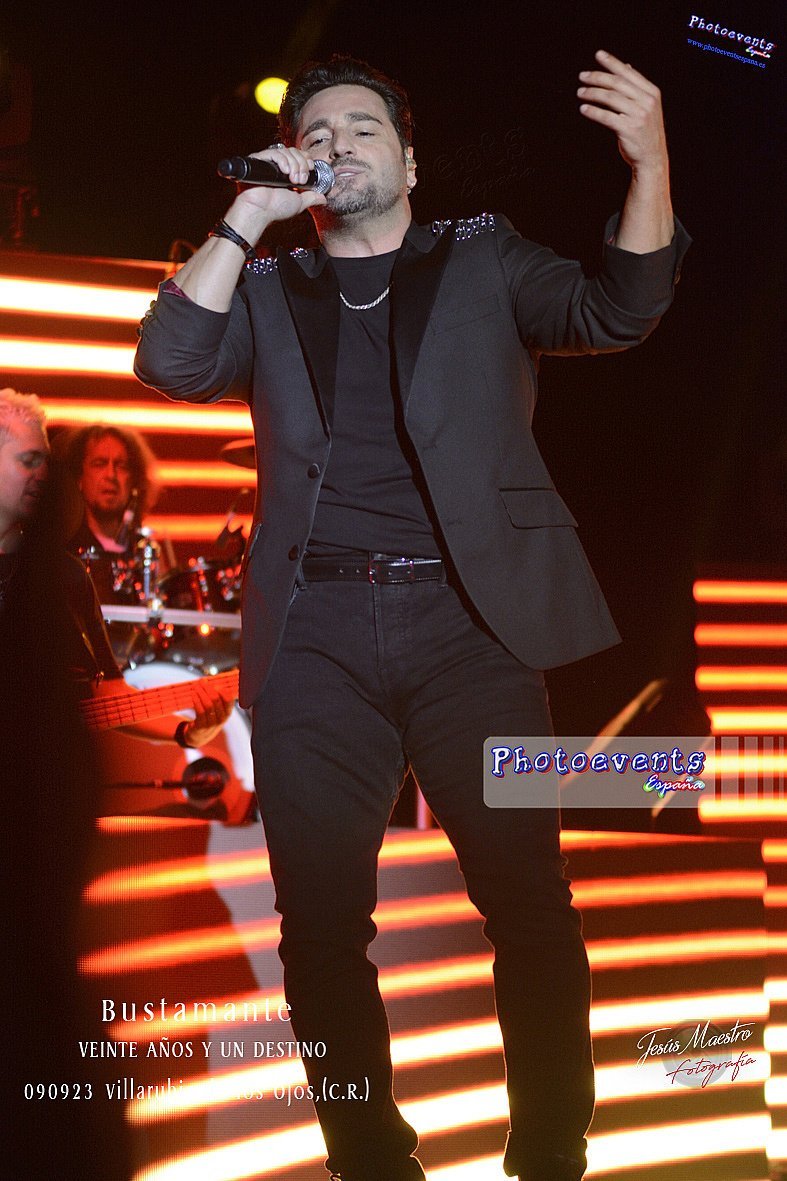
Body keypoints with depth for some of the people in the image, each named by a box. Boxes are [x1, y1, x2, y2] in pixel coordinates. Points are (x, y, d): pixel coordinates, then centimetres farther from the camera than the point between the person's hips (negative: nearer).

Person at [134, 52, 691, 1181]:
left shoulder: (484, 259, 16)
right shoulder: (266, 289, 18)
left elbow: (614, 311, 2)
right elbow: (172, 364, 2)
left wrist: (650, 164, -13)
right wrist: (246, 217, -2)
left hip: (471, 621, -1)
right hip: (315, 636, 2)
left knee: (529, 901, -4)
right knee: (322, 918, 2)